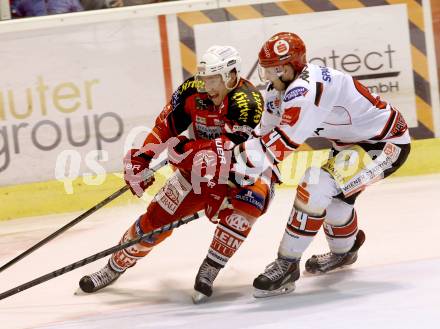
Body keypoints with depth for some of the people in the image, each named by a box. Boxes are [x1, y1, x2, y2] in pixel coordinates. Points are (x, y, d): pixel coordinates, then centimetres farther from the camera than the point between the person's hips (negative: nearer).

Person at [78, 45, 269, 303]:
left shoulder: (247, 102, -29)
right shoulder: (193, 91, -13)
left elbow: (233, 149, -36)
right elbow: (166, 125, 0)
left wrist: (186, 149, -36)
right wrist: (142, 158, -8)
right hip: (199, 171, 4)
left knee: (239, 213, -34)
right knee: (156, 218, 3)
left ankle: (207, 273, -16)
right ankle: (115, 267, 23)